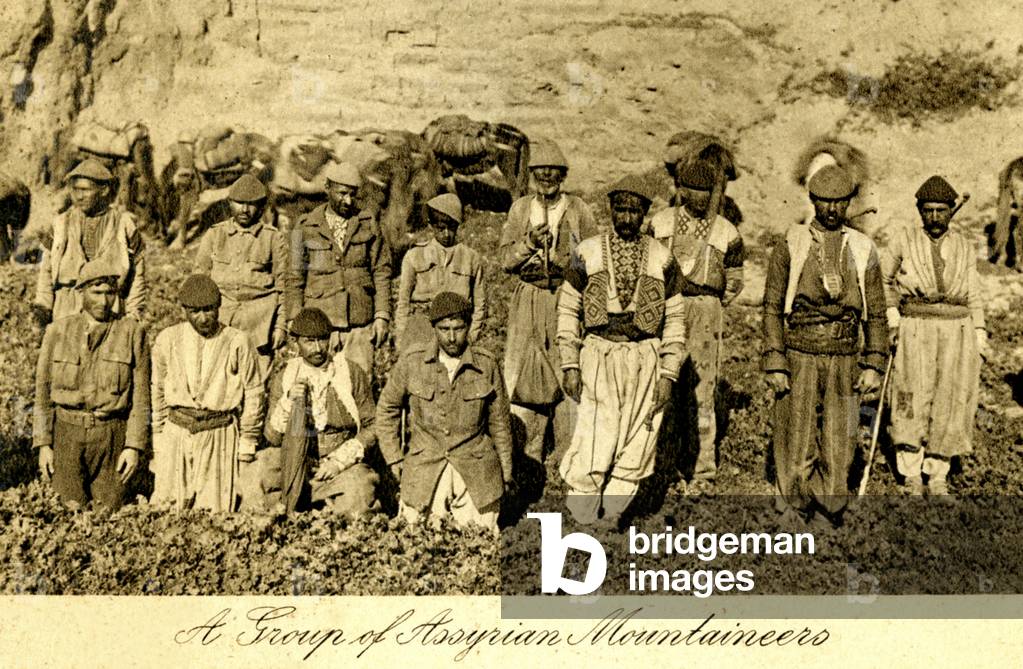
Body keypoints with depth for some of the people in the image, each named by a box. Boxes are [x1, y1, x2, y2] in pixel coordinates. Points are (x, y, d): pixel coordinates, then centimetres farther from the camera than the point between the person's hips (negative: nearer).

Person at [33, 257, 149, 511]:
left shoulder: (132, 333, -3)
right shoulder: (58, 331, 1)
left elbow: (140, 395, -3)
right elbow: (43, 390, 5)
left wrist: (134, 446, -8)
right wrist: (43, 444, -1)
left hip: (111, 435, -1)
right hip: (67, 433, 1)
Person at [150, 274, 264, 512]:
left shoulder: (238, 342, -5)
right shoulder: (167, 340, 3)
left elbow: (253, 394, 2)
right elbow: (158, 392, 13)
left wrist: (247, 444, 2)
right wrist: (158, 439, 12)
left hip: (220, 437, -2)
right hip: (176, 434, 2)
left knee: (215, 512, 0)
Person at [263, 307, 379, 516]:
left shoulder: (353, 375, 2)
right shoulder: (283, 379, 7)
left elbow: (371, 428, 2)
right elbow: (272, 437, 5)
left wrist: (338, 460, -9)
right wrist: (288, 403, -11)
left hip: (343, 465, -2)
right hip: (296, 466, 2)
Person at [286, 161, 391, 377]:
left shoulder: (368, 224, 7)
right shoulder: (306, 228, 3)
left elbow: (382, 272, 7)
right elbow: (295, 280, 6)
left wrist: (382, 316, 0)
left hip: (360, 325, 1)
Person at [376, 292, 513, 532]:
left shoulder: (486, 364, -4)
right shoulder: (412, 360, -6)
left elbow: (500, 422, 8)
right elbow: (387, 409, 8)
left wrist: (505, 472, 12)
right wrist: (394, 459, 4)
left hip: (475, 466, 0)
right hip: (423, 463, 0)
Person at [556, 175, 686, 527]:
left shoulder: (662, 258, 6)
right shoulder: (588, 252, 4)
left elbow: (675, 319, 8)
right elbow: (568, 310, 6)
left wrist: (668, 374, 1)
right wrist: (570, 365, 0)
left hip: (645, 358, 2)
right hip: (599, 356, -1)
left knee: (634, 448, 4)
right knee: (593, 445, -8)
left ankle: (610, 518, 20)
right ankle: (582, 521, 6)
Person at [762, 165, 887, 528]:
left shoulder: (863, 251, 6)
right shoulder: (790, 246, -1)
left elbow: (876, 314, 9)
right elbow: (772, 308, -2)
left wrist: (873, 366, 1)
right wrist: (774, 365, -8)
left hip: (844, 362, 2)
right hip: (798, 359, -2)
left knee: (838, 450, 4)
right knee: (796, 448, 3)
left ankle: (825, 519, 21)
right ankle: (792, 514, 21)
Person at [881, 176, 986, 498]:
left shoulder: (964, 248, 8)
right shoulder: (903, 240, 2)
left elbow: (973, 297, 11)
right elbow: (882, 278, 13)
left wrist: (979, 338, 5)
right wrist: (891, 315, 1)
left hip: (957, 333, 2)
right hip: (915, 332, -2)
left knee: (948, 408, 2)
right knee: (913, 402, -8)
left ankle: (937, 478, 14)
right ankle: (912, 476, 4)